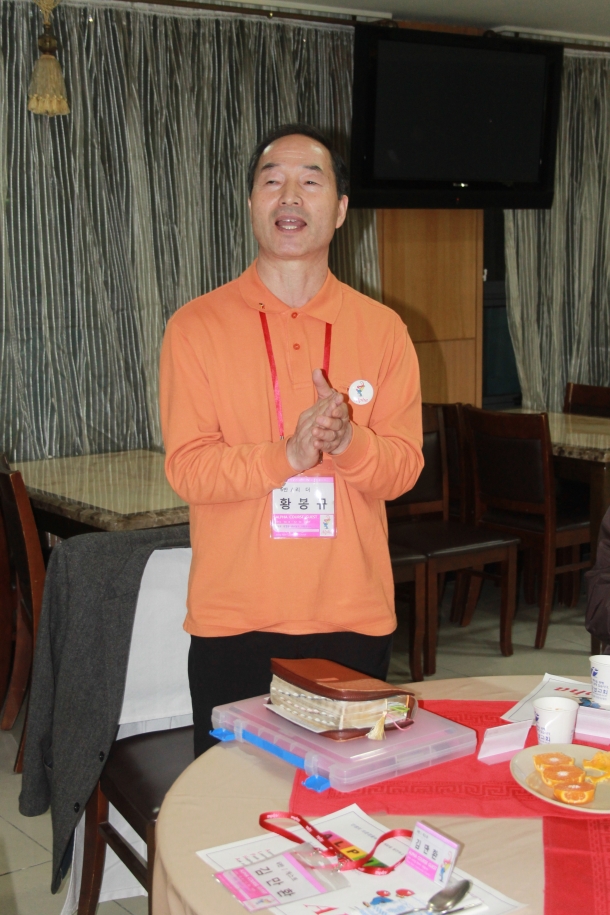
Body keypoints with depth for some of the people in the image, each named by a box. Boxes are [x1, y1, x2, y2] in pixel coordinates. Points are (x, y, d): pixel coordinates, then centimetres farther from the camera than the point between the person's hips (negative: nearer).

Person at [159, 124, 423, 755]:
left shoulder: (382, 329, 3)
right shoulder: (197, 326, -2)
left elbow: (403, 468, 0)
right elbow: (186, 468, -9)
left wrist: (346, 441, -21)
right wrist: (288, 453, -24)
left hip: (355, 619, 2)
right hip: (233, 621, -1)